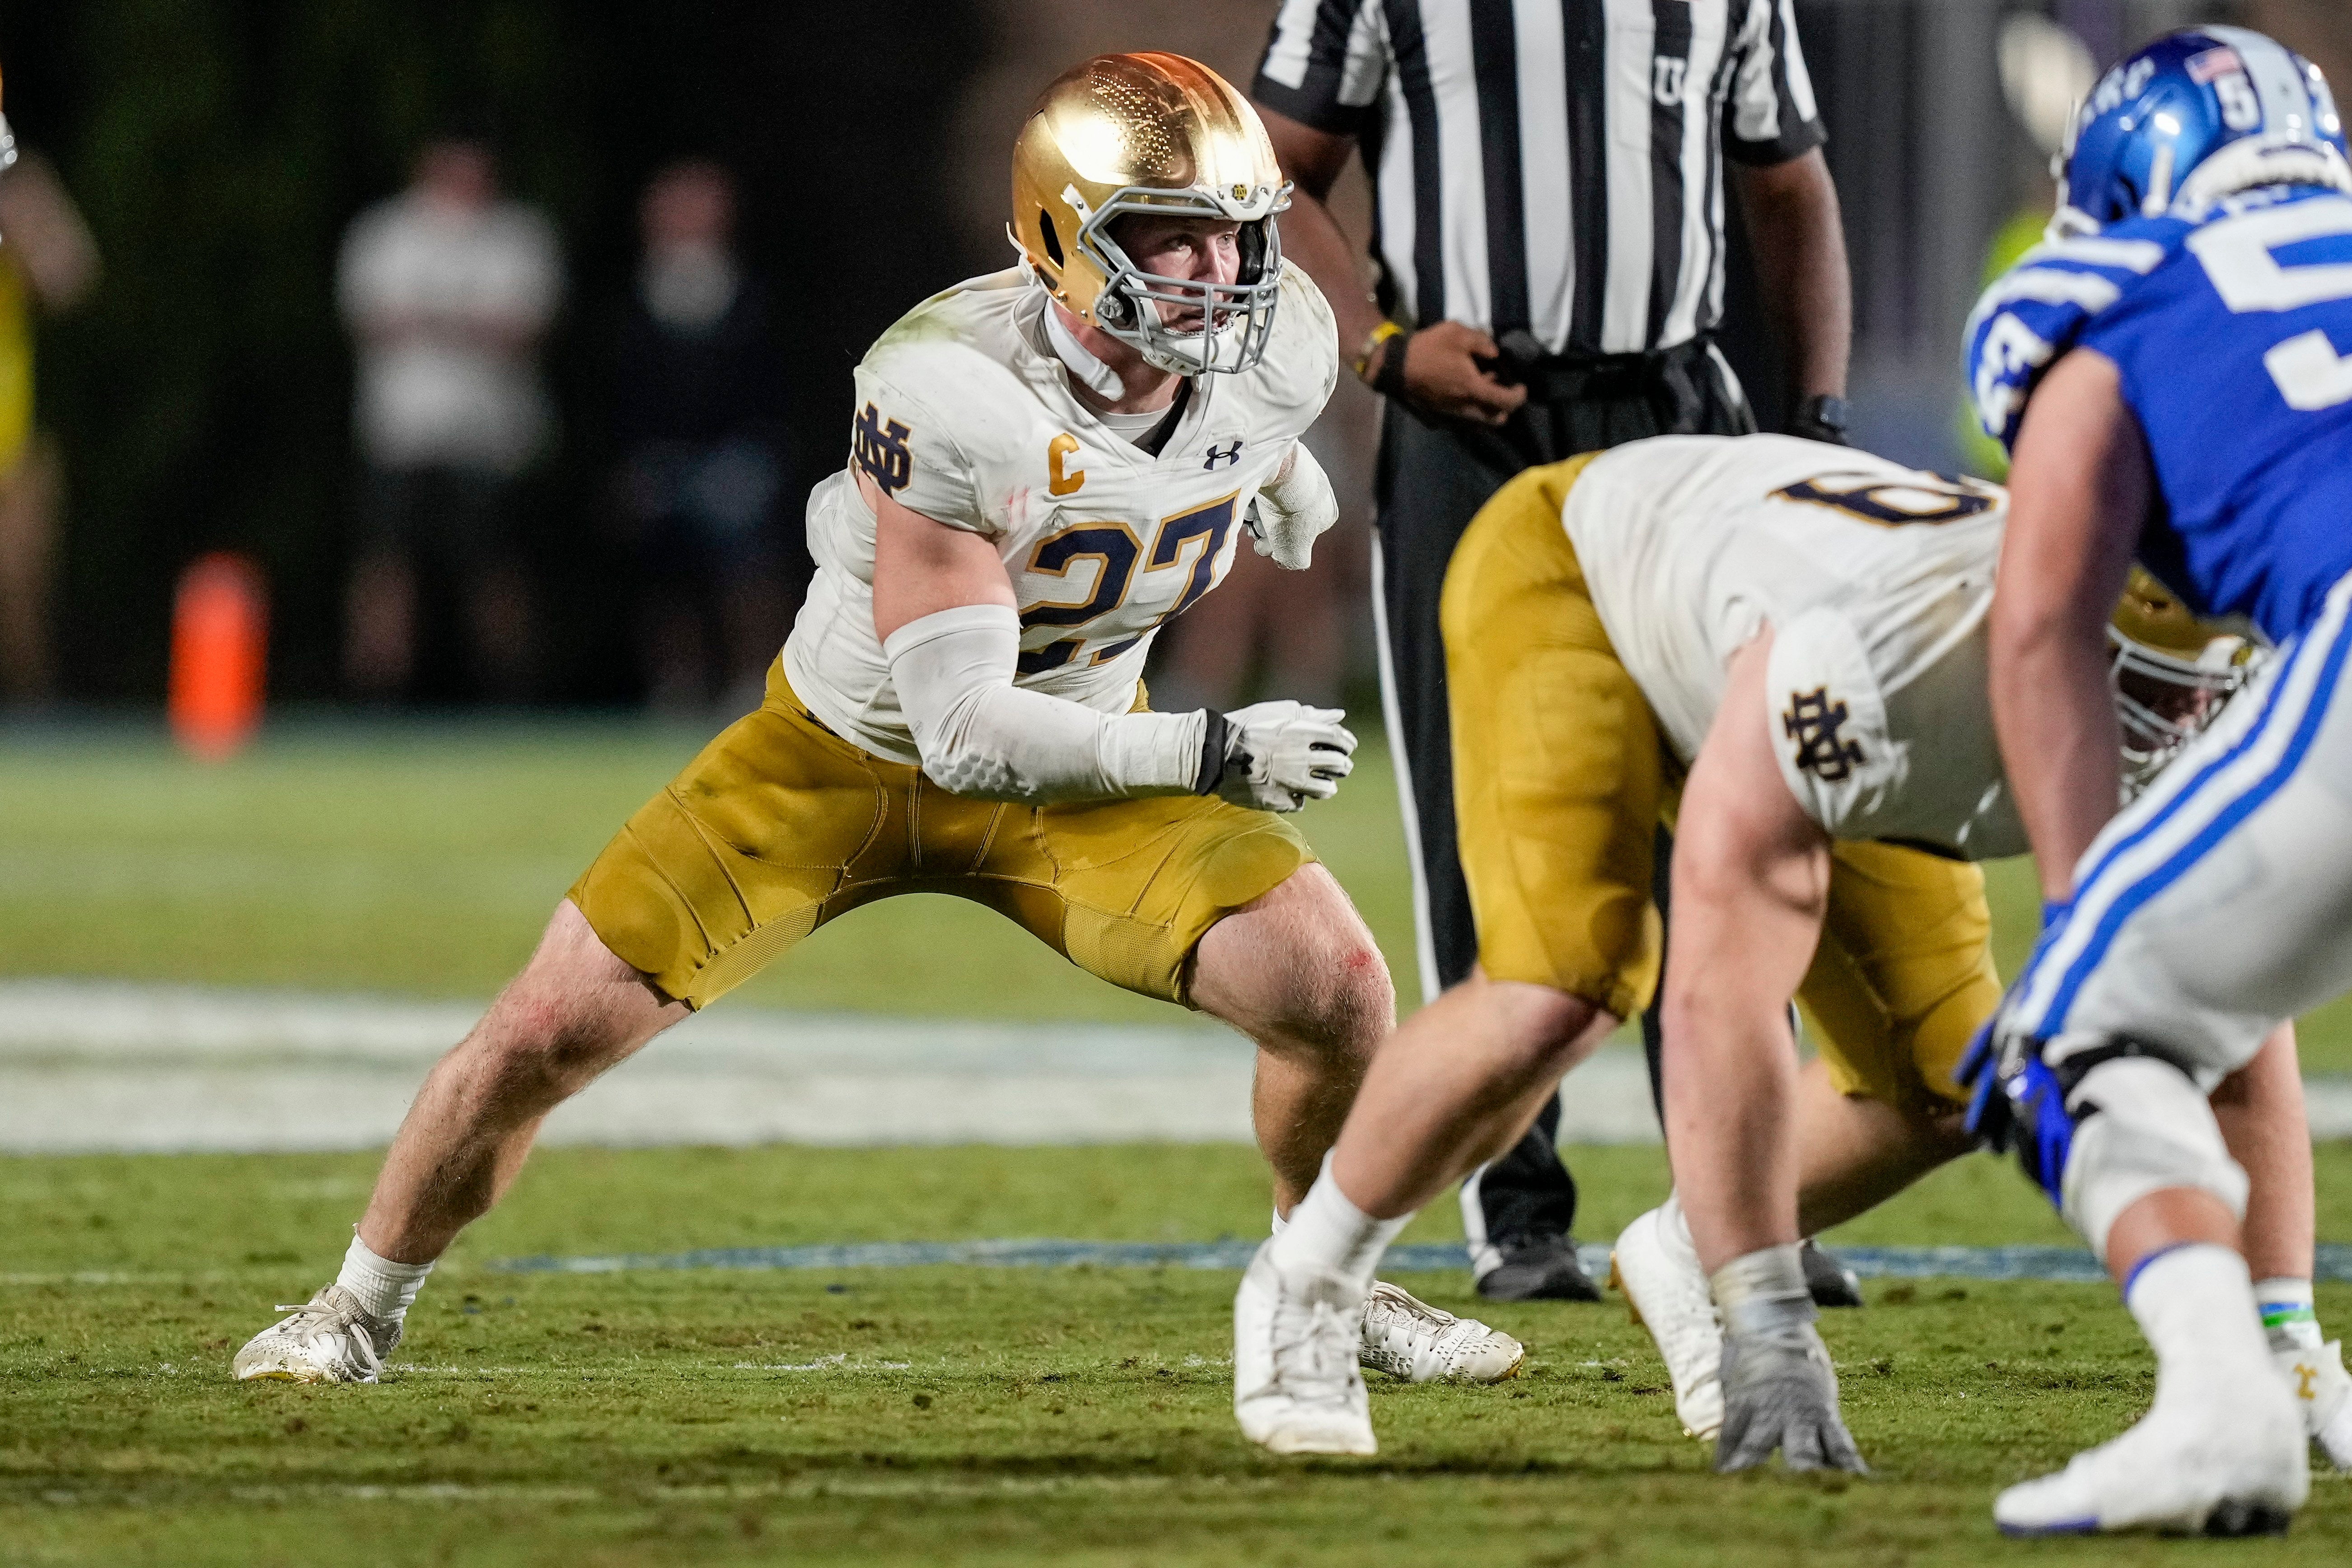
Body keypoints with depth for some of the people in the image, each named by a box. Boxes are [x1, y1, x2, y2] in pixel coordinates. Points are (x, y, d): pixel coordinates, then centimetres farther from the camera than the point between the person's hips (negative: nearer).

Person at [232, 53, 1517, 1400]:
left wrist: (1282, 484, 32)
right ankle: (365, 1305, 19)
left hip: (1075, 753, 4)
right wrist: (1205, 754, -39)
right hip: (846, 750, -4)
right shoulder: (954, 394, -37)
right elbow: (961, 729, -35)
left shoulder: (1274, 351, -19)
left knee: (1337, 989, -14)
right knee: (548, 1035, -7)